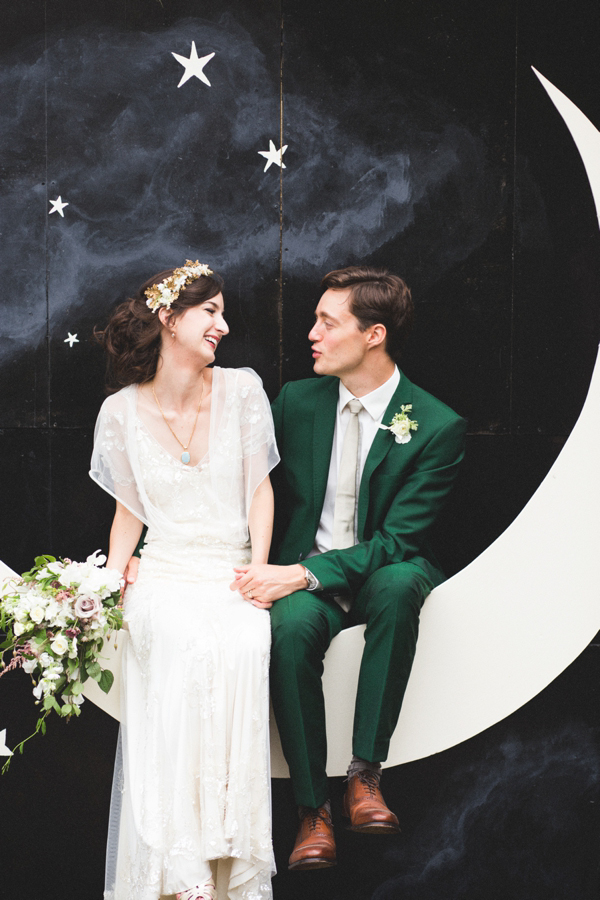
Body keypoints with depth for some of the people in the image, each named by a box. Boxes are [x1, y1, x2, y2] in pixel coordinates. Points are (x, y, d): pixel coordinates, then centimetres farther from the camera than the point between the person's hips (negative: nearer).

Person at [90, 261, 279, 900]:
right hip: (165, 576, -1)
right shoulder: (122, 412, 5)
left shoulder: (241, 391, 4)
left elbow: (259, 489, 6)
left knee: (243, 644, -34)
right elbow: (129, 511, 13)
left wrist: (258, 573, -7)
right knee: (185, 641, -34)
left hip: (234, 575, 1)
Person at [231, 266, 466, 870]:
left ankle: (366, 773, -30)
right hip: (301, 577, 2)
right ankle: (312, 809, -24)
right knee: (290, 628, -33)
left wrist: (300, 574, -27)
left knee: (397, 584, -38)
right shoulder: (296, 401, 4)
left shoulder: (436, 426, -10)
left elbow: (396, 541, -16)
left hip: (383, 572, -2)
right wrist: (257, 568, -11)